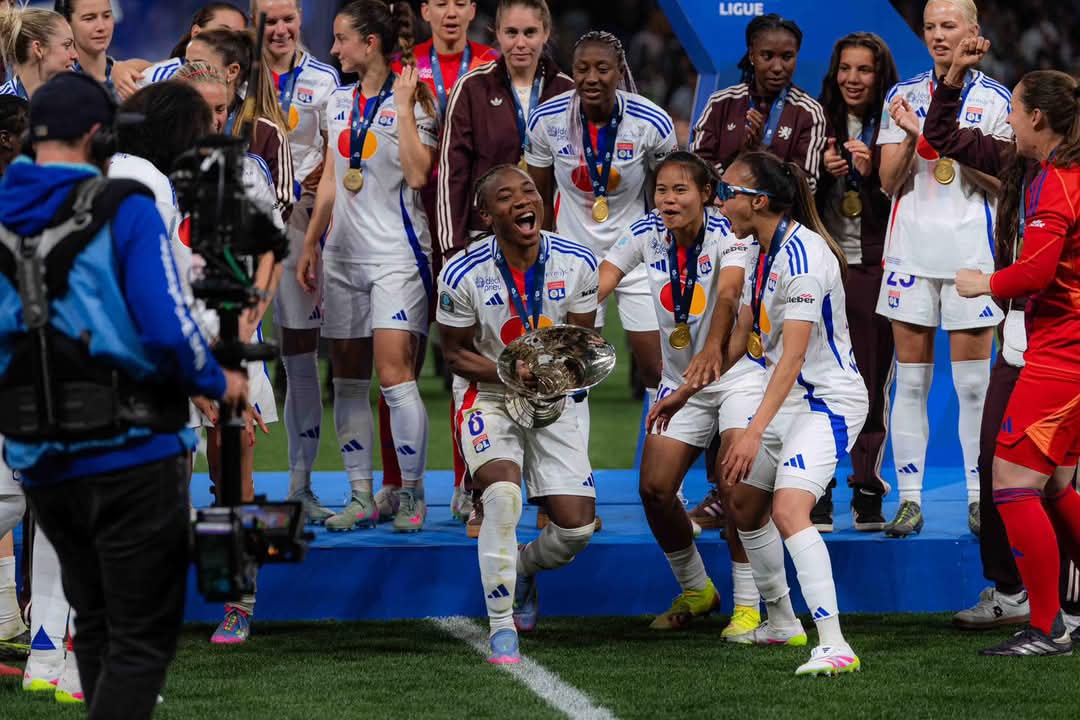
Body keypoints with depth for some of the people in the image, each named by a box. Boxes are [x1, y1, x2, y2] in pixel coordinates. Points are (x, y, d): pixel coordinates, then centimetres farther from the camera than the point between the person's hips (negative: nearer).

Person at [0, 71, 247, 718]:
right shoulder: (125, 210, -12)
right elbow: (167, 331, -20)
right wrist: (217, 383, -3)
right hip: (132, 457, -5)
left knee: (96, 627, 21)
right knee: (143, 638, 1)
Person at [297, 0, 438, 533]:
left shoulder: (412, 99, -7)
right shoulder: (339, 101, 13)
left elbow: (417, 173, -19)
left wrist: (404, 106, -17)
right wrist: (311, 244, 17)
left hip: (396, 254, -7)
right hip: (344, 253, 7)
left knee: (394, 373, -13)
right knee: (347, 378, 5)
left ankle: (412, 494, -4)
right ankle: (361, 498, 10)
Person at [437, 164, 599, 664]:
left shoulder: (577, 264, -9)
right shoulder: (463, 275, -16)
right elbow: (455, 353, -5)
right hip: (491, 399, -3)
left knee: (577, 526, -4)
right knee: (503, 494, -29)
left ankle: (523, 568, 33)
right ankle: (502, 628, -18)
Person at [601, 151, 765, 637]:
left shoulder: (729, 234, -20)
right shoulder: (646, 234, -5)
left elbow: (727, 294, -38)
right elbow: (596, 287, -13)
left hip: (739, 374, -5)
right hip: (680, 379, 5)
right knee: (654, 488, -3)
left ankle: (747, 606, -7)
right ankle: (695, 591, 20)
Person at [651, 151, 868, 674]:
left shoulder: (801, 255, -23)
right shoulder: (767, 250, 7)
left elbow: (793, 356, -29)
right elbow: (741, 335, 21)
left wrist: (755, 432, -34)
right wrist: (687, 391, 25)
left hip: (828, 400, -11)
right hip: (787, 400, 11)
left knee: (788, 510, -26)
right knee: (745, 502, 20)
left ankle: (834, 645, -32)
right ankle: (781, 622, 37)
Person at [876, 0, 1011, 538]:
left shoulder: (995, 100, 2)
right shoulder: (903, 95, 9)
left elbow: (1002, 181, -1)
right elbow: (889, 181, 6)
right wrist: (911, 136, -10)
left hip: (971, 251, -2)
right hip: (911, 247, 2)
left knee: (973, 383, -1)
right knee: (910, 381, 2)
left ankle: (978, 498, 6)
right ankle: (909, 499, 5)